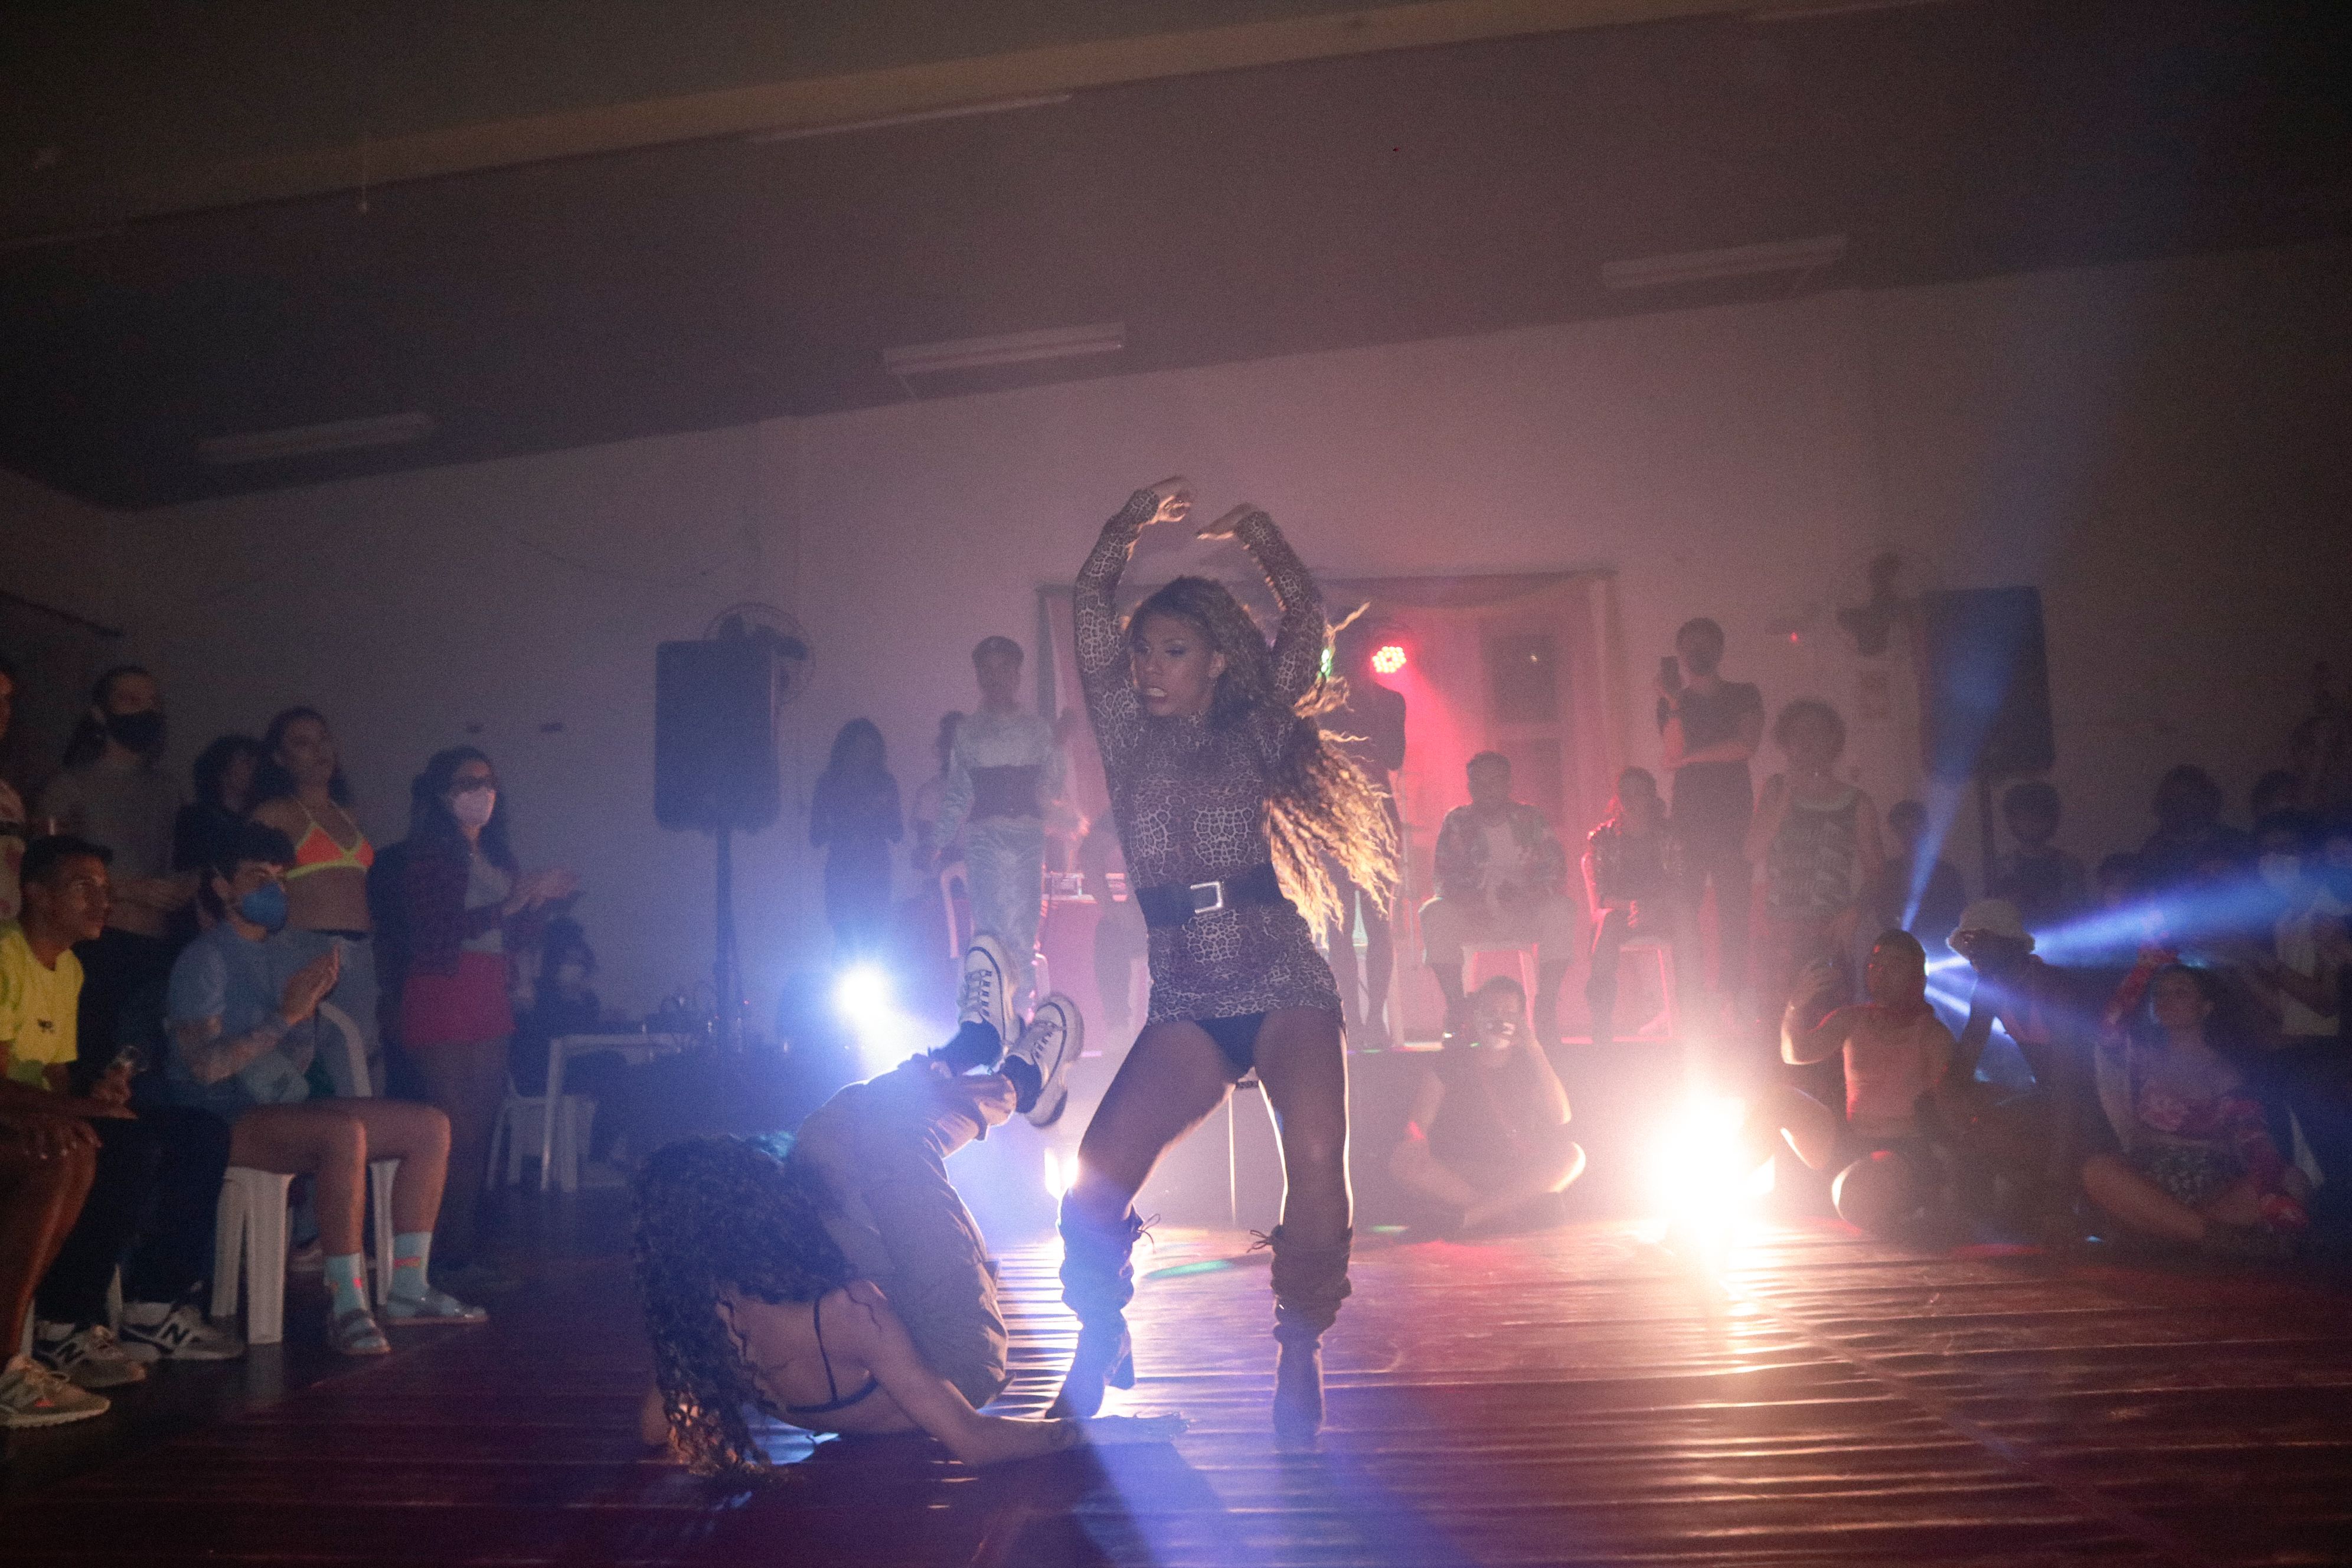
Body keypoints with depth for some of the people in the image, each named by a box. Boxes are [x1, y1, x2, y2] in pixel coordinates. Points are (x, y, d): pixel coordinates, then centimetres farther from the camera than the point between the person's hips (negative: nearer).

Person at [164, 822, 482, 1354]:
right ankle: (347, 1306, -31)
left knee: (430, 1125, -2)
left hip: (289, 1108, 9)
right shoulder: (204, 960, -7)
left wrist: (315, 999, -1)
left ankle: (407, 1290, -1)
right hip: (222, 1121, -8)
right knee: (345, 1132, -35)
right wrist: (286, 1016, -21)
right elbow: (206, 1065, -18)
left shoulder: (293, 954, 17)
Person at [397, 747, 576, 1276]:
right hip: (440, 995, -7)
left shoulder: (498, 855, 17)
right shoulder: (428, 855, -5)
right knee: (457, 1129, -9)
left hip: (489, 997, 7)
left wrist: (545, 897, 5)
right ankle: (452, 1254, -6)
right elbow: (435, 929, -16)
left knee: (481, 1127, 6)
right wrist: (506, 907, -19)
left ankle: (467, 1246, 11)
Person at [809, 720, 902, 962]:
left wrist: (884, 809, -10)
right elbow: (816, 837, 6)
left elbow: (897, 835, 7)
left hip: (875, 872, 0)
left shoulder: (884, 783, 10)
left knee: (874, 938, -11)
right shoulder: (829, 784, 8)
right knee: (844, 938, -10)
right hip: (841, 873, 0)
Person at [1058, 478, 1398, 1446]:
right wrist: (1127, 531, 4)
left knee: (1317, 1167, -20)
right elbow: (1090, 612, 9)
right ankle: (1096, 1358, 12)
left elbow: (1305, 625, 5)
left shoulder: (1255, 735, 11)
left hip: (1287, 987, -1)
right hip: (1187, 1008, 1)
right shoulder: (1129, 742, 14)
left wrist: (1266, 546, -1)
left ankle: (1299, 1360, 2)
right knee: (1095, 1183, -14)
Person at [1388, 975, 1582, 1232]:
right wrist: (1415, 1141, -29)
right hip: (1455, 1175, -2)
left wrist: (1535, 1050, -9)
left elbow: (1560, 1117, -7)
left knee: (1573, 1155, -25)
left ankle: (1470, 1215, -34)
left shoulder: (1529, 1063, 10)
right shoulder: (1451, 1062, 6)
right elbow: (1417, 1126, -4)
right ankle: (1508, 1210, -33)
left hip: (1521, 1176, 2)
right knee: (1402, 1161, -29)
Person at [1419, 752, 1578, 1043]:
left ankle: (1546, 1005, -27)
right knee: (1435, 913, -31)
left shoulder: (1530, 819, 9)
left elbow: (1556, 866, 0)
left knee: (1561, 911, -31)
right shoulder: (1457, 822, 7)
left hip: (1525, 915, 0)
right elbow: (1445, 879, -1)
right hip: (1473, 916, 0)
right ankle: (1455, 1006, -26)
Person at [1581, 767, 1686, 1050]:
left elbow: (1679, 888, -1)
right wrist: (1630, 906, -21)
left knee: (1682, 919, -33)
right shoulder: (1601, 838, 6)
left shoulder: (1668, 838, 9)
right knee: (1609, 921, -36)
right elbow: (1598, 894, -3)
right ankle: (1602, 1021, -40)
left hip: (1661, 914, 1)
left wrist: (1653, 906, -21)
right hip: (1617, 912, -1)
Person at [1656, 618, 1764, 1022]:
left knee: (1733, 905, -6)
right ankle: (1683, 998, -9)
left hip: (1734, 809, -1)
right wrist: (1673, 701, -10)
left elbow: (1745, 746, -5)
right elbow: (1674, 750, -2)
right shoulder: (1674, 703, 14)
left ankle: (1731, 997, -5)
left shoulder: (1744, 696, 11)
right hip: (1689, 811, 1)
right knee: (1683, 902, -9)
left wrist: (1692, 757, -3)